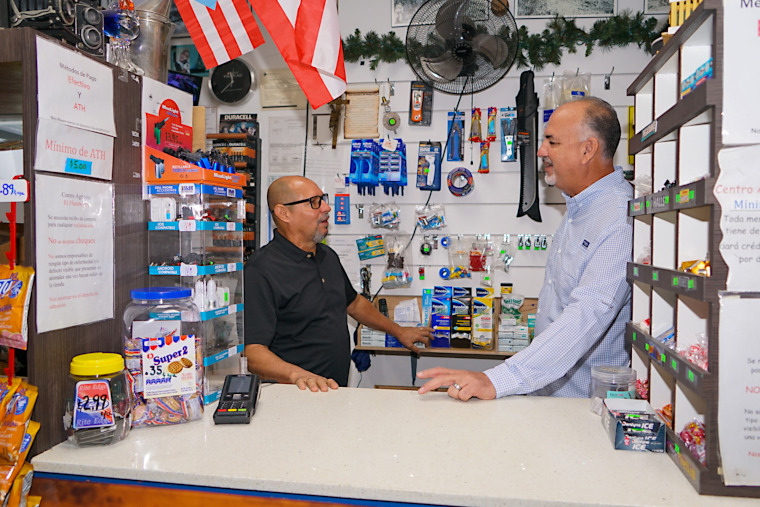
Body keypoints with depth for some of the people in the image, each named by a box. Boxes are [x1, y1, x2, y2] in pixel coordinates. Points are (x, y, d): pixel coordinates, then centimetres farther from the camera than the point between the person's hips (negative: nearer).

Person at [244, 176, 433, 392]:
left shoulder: (328, 256, 15)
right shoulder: (261, 271, -13)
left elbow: (353, 302, 30)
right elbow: (252, 350, -20)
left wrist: (398, 331, 36)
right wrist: (297, 374, -35)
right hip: (294, 395, -8)